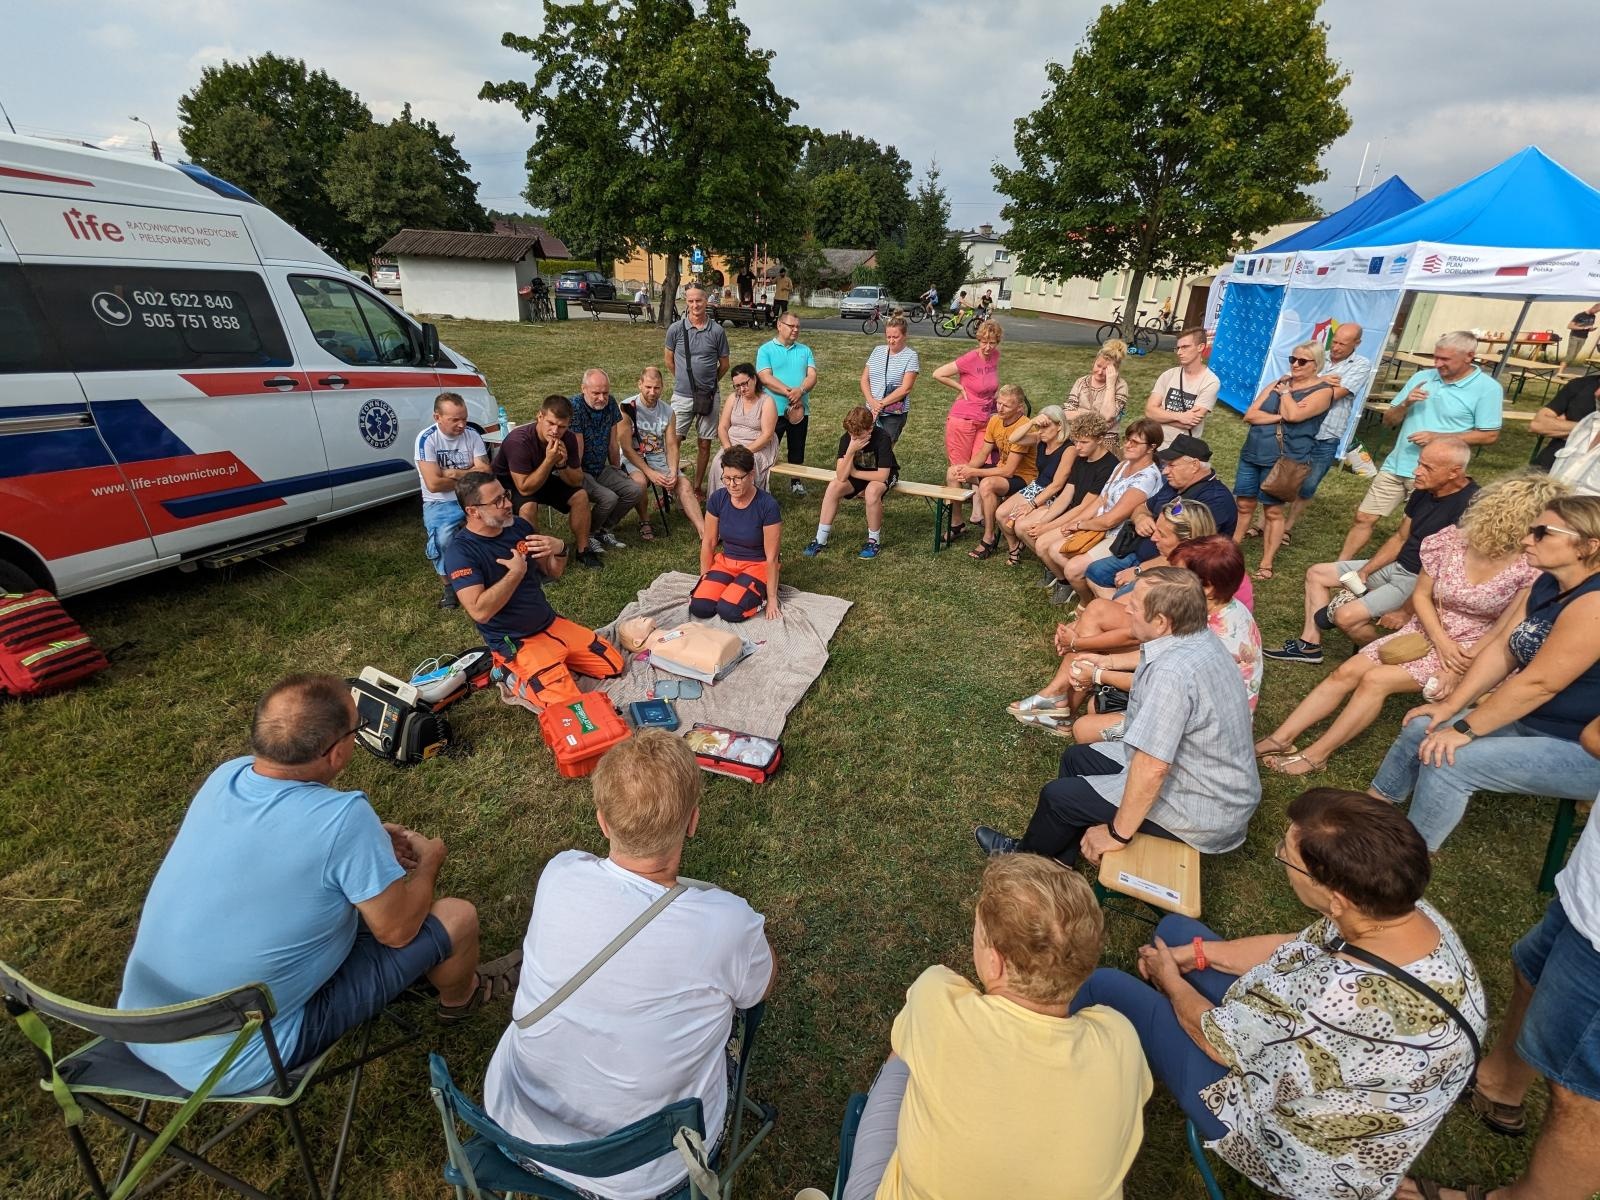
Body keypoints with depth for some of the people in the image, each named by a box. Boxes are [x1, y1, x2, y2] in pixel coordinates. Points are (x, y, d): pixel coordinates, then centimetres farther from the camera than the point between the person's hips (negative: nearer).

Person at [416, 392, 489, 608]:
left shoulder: (472, 434, 1)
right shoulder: (427, 439, -11)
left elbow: (485, 473, -5)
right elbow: (434, 484, -17)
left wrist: (454, 473, -16)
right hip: (440, 503, -3)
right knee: (443, 539, -31)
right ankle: (448, 586, -5)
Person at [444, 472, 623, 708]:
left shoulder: (518, 525, 2)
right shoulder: (460, 552, -17)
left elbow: (553, 572, 10)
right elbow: (480, 612, -28)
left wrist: (559, 549, -12)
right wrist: (516, 572, -21)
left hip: (551, 623, 7)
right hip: (514, 642, -7)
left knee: (614, 665, 4)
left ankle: (554, 660, 15)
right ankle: (517, 682, 1)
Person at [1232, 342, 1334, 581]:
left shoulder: (1323, 391, -2)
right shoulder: (1276, 384, 12)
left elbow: (1295, 415, -20)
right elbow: (1250, 415, 1)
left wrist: (1286, 391, -3)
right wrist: (1280, 416, -12)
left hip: (1284, 460, -4)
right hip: (1252, 454, 5)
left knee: (1274, 511, 1)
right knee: (1244, 505, 8)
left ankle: (1266, 563, 8)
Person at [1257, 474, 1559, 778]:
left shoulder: (1532, 568, -17)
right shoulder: (1451, 541, -9)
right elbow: (1421, 595, 0)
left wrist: (1458, 670, -19)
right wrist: (1442, 642, -12)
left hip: (1468, 651, -4)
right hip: (1424, 632, 4)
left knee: (1376, 680, -22)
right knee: (1346, 672, -11)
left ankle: (1316, 755, -16)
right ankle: (1280, 738, -12)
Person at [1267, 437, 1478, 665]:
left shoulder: (1469, 505, -24)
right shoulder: (1424, 491, 1)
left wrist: (1407, 612, -21)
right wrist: (1364, 572, 3)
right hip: (1395, 566, 9)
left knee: (1346, 616, -26)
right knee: (1316, 573, 8)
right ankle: (1309, 645, 6)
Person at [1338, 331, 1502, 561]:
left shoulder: (1487, 388, -6)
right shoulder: (1421, 377, 6)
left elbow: (1490, 436, -8)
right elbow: (1388, 420, 9)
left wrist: (1438, 437, -16)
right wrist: (1405, 404, -12)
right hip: (1395, 465, 4)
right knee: (1364, 518, 4)